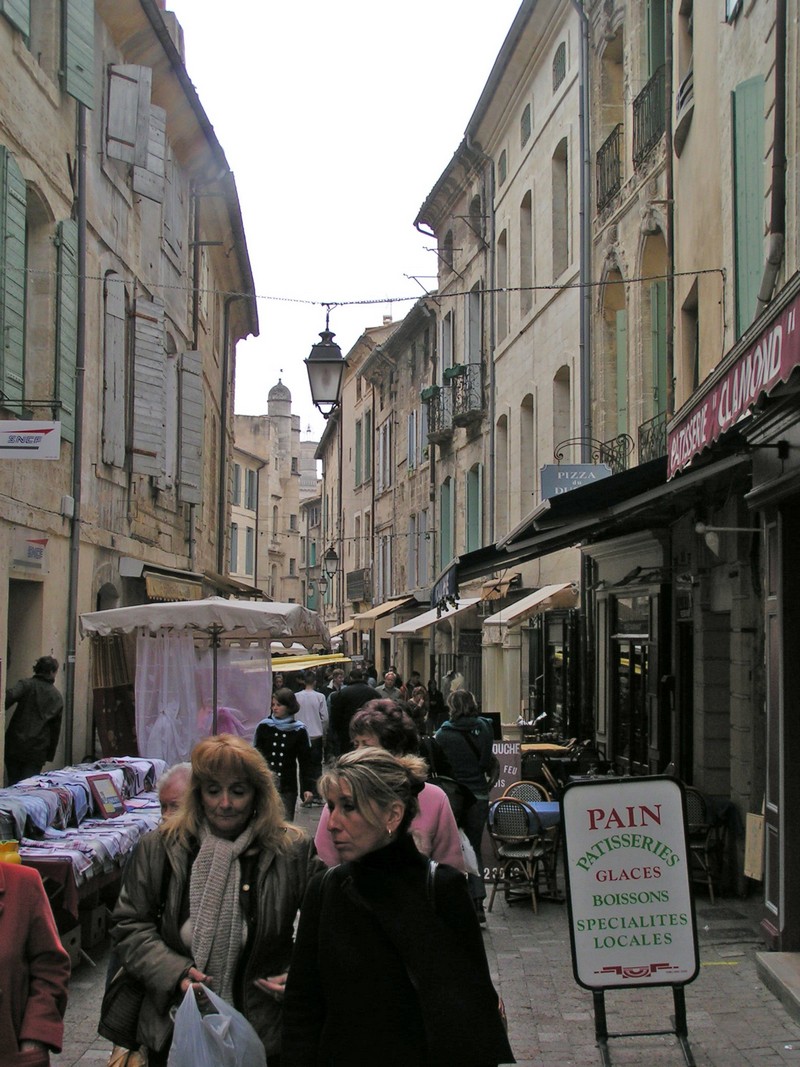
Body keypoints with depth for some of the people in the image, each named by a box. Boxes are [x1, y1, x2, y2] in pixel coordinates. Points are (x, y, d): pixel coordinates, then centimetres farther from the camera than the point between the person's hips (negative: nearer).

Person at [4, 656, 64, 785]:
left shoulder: (26, 684, 2)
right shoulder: (58, 697, 12)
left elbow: (9, 697, -20)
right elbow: (56, 728, 16)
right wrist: (50, 756, 21)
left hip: (15, 746, -1)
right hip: (38, 751, 2)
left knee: (13, 784, 6)